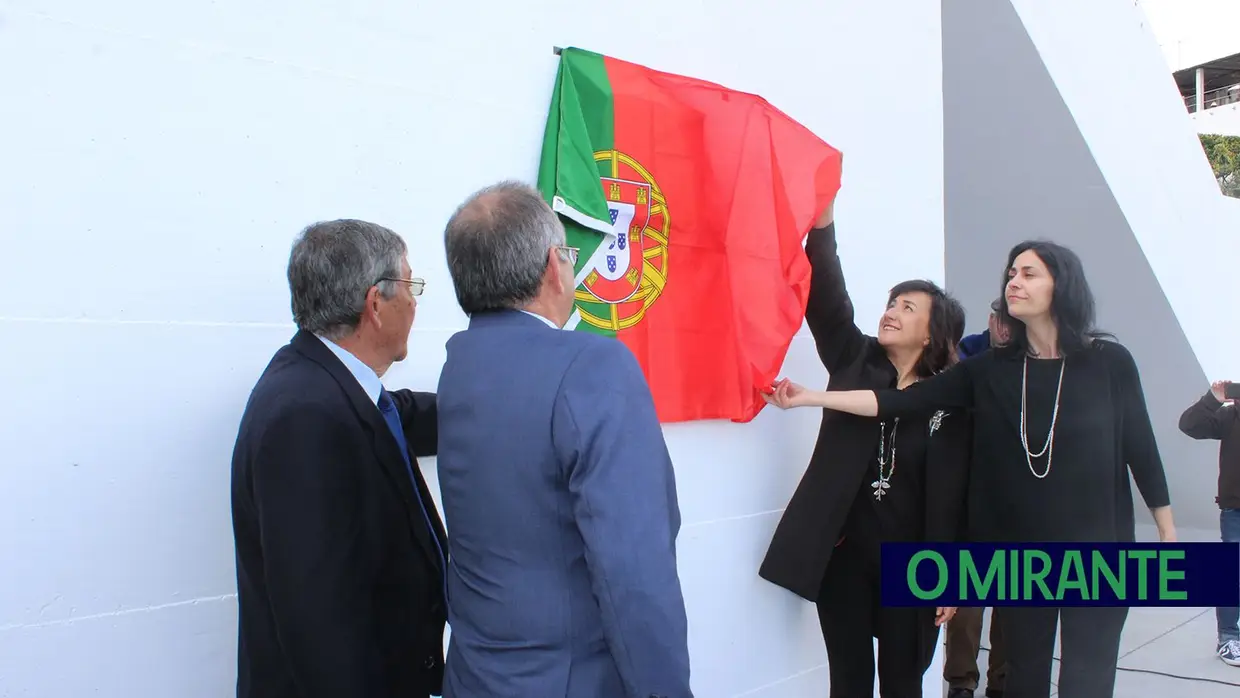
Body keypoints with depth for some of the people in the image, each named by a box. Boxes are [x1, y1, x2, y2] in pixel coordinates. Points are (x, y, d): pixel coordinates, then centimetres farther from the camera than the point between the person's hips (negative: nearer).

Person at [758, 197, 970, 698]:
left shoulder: (950, 401, -2)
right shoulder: (853, 362, 3)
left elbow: (953, 496, -3)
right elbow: (827, 298, -12)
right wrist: (823, 221, -22)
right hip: (842, 553, 1)